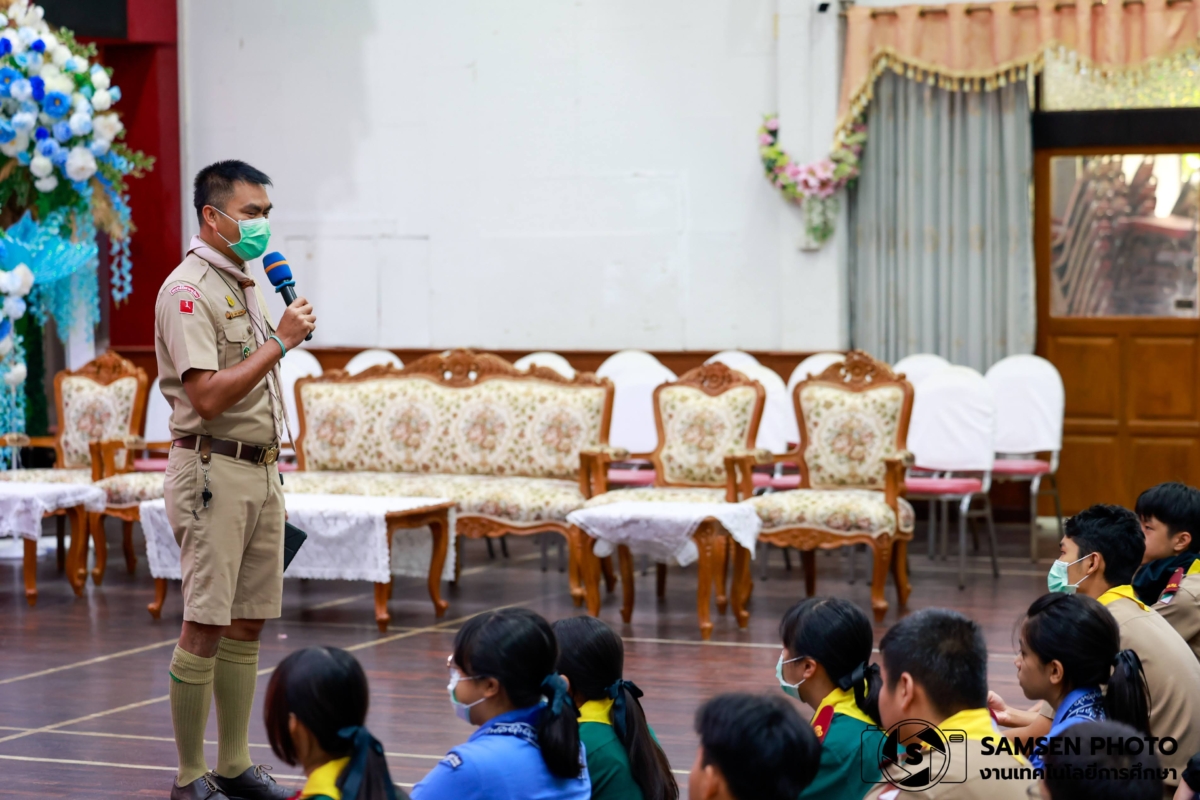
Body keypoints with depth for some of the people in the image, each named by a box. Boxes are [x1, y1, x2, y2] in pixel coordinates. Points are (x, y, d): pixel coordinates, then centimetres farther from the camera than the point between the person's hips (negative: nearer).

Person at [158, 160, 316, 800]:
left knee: (247, 625, 10)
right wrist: (279, 343, -17)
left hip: (260, 470, 9)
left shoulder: (246, 286, 17)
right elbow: (208, 395, -22)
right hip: (213, 472, -9)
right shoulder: (189, 290, -12)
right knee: (205, 627, -8)